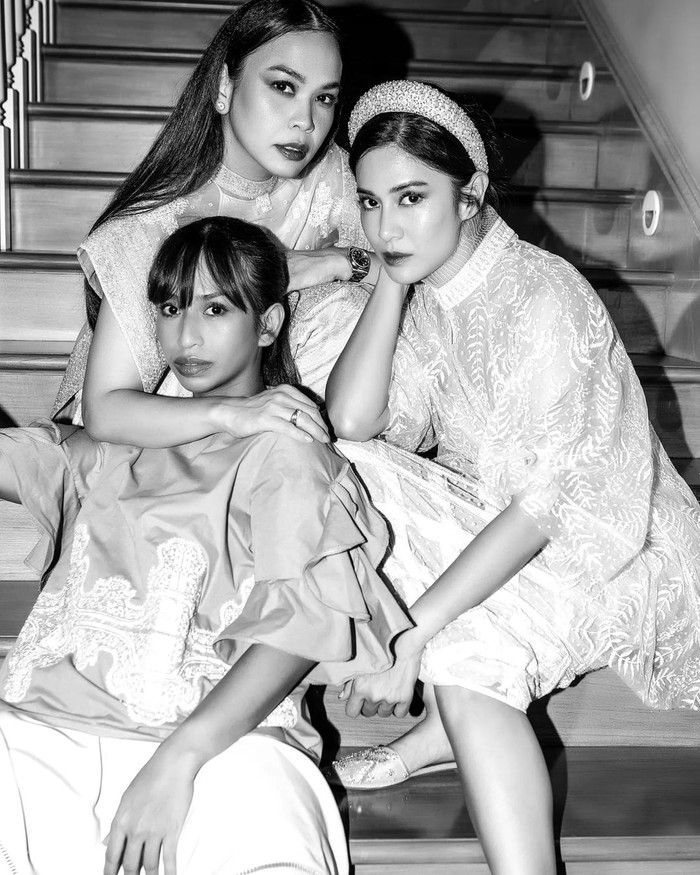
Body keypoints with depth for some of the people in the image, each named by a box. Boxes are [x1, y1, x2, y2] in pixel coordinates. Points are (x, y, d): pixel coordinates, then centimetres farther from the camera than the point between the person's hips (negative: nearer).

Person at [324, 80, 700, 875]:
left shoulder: (544, 301, -25)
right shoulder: (424, 291, -1)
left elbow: (540, 506, -28)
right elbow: (349, 423, -14)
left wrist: (409, 638, -30)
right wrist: (392, 282, -17)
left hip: (611, 544, -9)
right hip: (493, 525, 9)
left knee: (465, 652, -33)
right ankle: (446, 730, 4)